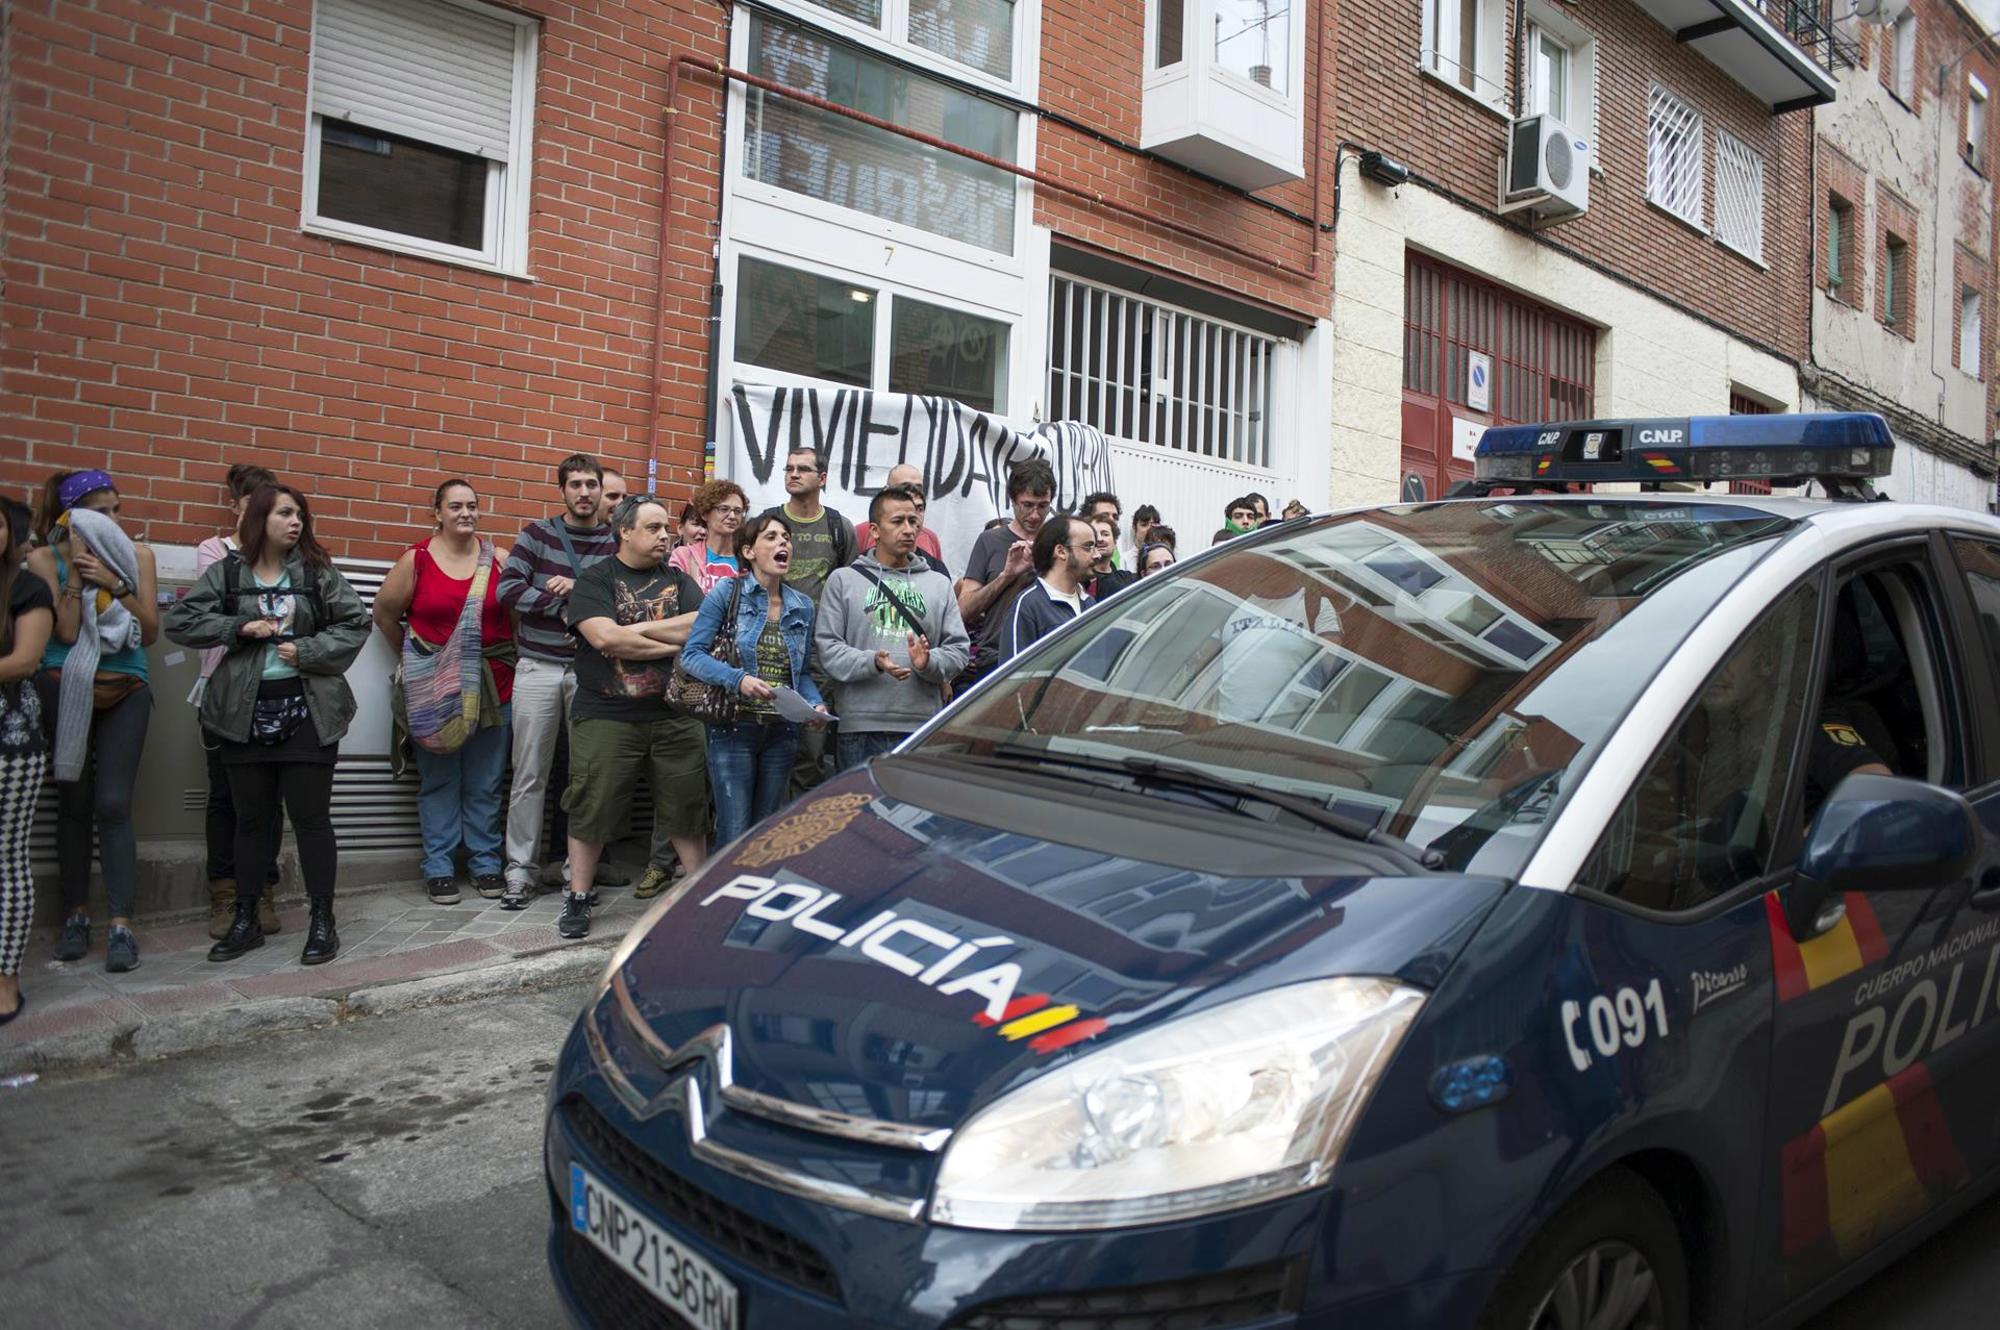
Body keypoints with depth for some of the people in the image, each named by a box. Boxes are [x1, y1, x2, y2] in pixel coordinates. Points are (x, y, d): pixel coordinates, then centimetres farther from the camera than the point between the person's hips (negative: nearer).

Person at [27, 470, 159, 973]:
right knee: (73, 802, 5)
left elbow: (151, 632, 0)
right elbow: (65, 631, -10)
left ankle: (121, 925, -8)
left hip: (125, 693, 0)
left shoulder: (137, 554, 4)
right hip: (66, 692, 0)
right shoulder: (45, 558, 0)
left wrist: (115, 583, -11)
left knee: (113, 804, -8)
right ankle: (76, 915, 17)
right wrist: (76, 568, -12)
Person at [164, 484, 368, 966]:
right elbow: (179, 622, 1)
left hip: (307, 713, -2)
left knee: (311, 817, 1)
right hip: (246, 713, 2)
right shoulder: (226, 573, 4)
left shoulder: (318, 572, 2)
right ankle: (246, 920, 24)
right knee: (251, 819, 12)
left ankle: (322, 921, 11)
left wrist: (308, 651, -12)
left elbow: (355, 624, 1)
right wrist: (240, 627, -11)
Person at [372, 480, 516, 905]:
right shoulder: (416, 559, -1)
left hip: (492, 685, 1)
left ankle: (486, 863, 19)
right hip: (433, 690, -1)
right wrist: (412, 657, 13)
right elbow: (385, 613, 9)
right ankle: (439, 869, 16)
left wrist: (511, 662, 1)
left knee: (485, 784, 8)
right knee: (438, 782, 6)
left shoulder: (499, 559, 2)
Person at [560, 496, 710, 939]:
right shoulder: (596, 579, 2)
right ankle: (577, 898, 17)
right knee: (592, 807, 3)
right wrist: (674, 643, -8)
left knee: (687, 805, 6)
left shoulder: (678, 580, 13)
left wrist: (638, 628, -10)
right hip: (606, 716, -3)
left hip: (674, 716, 3)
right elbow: (604, 637, -14)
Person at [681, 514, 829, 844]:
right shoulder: (727, 595, -4)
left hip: (782, 732, 5)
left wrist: (815, 704, -5)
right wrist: (738, 679, -24)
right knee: (734, 834, -5)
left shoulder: (802, 606, 9)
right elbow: (692, 655, -9)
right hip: (734, 729, -5)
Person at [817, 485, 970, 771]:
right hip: (860, 727, -2)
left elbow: (959, 648, 9)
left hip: (924, 727, 2)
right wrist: (872, 662, -16)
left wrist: (929, 662, -12)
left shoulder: (940, 584, 16)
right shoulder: (843, 580, 9)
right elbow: (827, 645, 0)